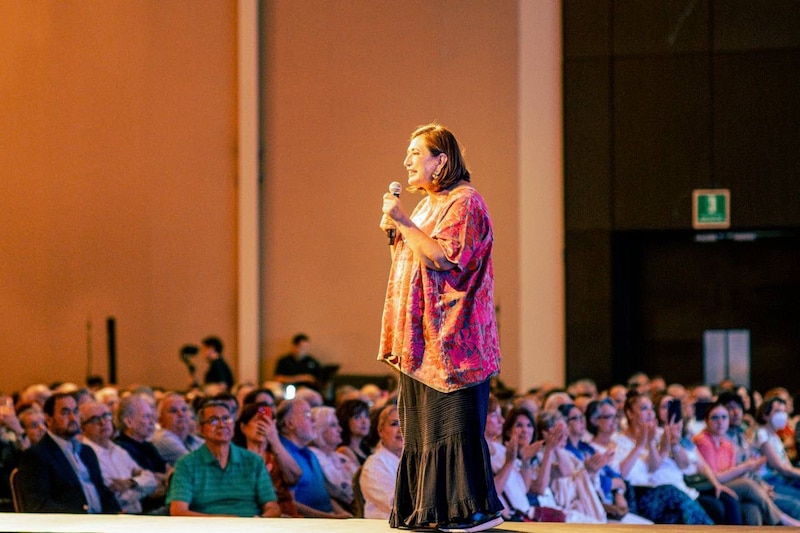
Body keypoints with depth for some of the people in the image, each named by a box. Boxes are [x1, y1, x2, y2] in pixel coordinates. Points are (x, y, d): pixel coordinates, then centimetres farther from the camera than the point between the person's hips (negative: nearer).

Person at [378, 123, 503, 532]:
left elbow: (444, 258, -21)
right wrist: (394, 233, 8)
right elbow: (408, 265, 24)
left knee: (455, 421, -10)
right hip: (422, 341, 10)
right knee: (421, 427, 9)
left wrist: (404, 223, -18)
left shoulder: (464, 203, -9)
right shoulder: (427, 205, 20)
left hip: (450, 340, -10)